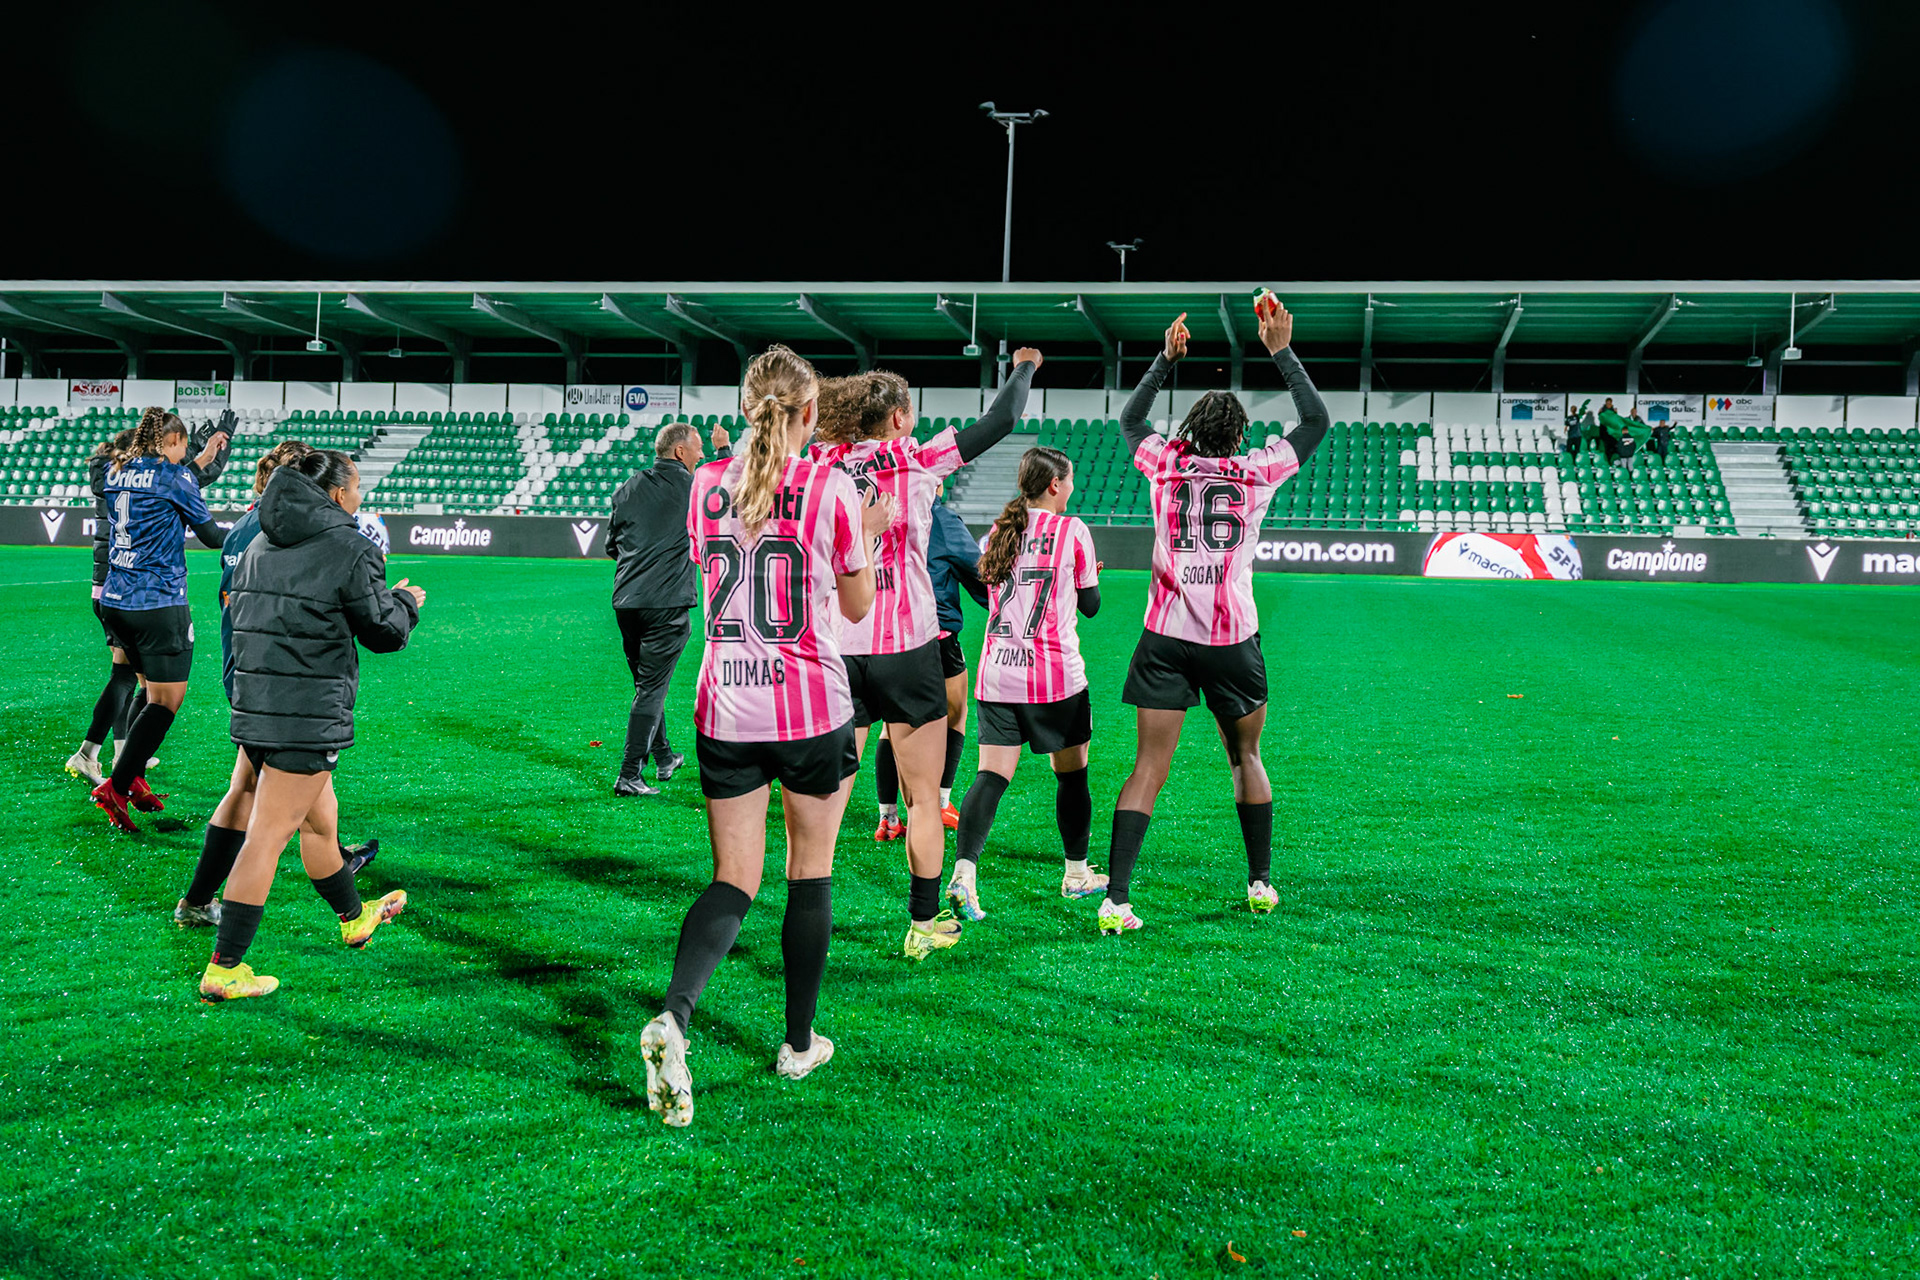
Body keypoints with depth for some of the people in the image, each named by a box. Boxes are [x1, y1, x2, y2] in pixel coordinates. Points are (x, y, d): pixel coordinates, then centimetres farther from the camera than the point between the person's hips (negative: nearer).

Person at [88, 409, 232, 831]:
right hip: (159, 605, -8)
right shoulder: (173, 475, -9)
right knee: (168, 699, -1)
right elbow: (210, 535, -2)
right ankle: (115, 787, -6)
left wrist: (202, 459, 33)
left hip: (115, 601, 8)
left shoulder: (116, 471, 10)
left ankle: (134, 777, 19)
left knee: (152, 690, 19)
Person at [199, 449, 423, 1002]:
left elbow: (236, 608, 21)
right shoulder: (350, 548, -10)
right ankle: (223, 969, 0)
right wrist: (406, 601, 17)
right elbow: (384, 631, -5)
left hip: (253, 706, 8)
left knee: (321, 816, 24)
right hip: (309, 715, -8)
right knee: (269, 834, -4)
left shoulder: (263, 544, 12)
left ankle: (354, 917, 44)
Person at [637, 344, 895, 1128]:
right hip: (813, 708, -3)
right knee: (811, 872, 13)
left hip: (725, 710, 3)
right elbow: (856, 606, 2)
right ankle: (800, 1044, 23)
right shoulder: (830, 488, -7)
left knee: (733, 881, 7)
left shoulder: (707, 484, 3)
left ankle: (674, 1017, -17)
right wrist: (870, 531, 17)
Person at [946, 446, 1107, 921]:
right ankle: (1077, 873, 25)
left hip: (997, 674, 4)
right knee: (1072, 774, 13)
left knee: (991, 775, -1)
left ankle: (964, 870, -19)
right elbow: (1090, 605, 4)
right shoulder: (1072, 531, -4)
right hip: (1056, 676, -4)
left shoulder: (998, 532, 9)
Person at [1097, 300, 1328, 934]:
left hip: (1167, 636, 0)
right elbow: (1317, 421, 17)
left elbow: (1129, 419, 26)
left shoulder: (1166, 464, 6)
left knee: (1149, 767, -3)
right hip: (1233, 639, 0)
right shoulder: (1256, 471, 3)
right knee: (1245, 756, 18)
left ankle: (1116, 897, -12)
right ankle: (1261, 882, 27)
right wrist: (1282, 353, 18)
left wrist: (1167, 359, 29)